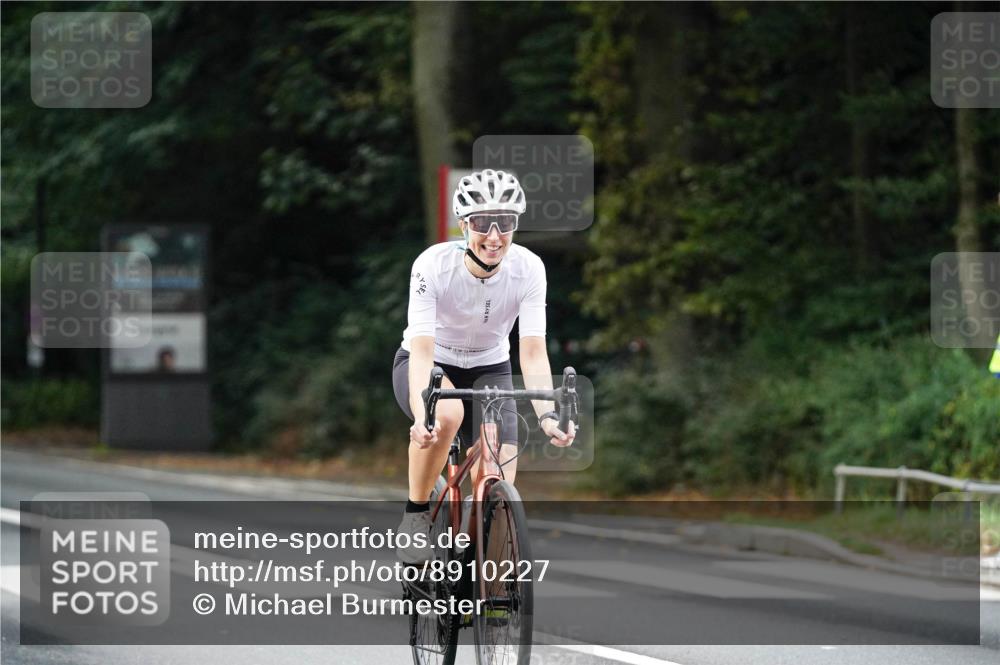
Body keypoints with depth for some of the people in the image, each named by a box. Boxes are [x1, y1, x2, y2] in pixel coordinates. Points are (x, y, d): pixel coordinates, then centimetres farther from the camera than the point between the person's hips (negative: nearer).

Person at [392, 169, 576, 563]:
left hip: (488, 370, 2)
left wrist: (546, 415, -43)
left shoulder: (528, 269, -22)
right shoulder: (434, 265, -28)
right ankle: (416, 516, -17)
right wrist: (422, 416, -52)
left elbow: (533, 352, -26)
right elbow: (422, 350, -35)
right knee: (447, 413, -38)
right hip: (432, 367, -2)